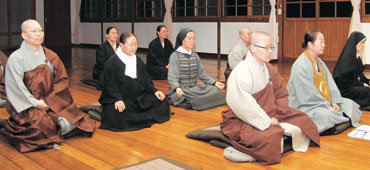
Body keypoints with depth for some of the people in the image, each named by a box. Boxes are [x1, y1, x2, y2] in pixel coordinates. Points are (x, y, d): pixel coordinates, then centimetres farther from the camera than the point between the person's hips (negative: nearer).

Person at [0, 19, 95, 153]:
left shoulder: (50, 56, 9)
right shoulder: (16, 58, -5)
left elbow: (62, 79, 5)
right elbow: (15, 88, -12)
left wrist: (48, 100, -9)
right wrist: (35, 103, -17)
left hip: (52, 102, 4)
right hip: (27, 107, -4)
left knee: (69, 124, -20)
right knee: (46, 126, -29)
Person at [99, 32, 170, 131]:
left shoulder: (138, 61, 15)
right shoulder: (112, 62, -5)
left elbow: (146, 79, 18)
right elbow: (110, 85, -11)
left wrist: (154, 91, 0)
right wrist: (118, 99, -27)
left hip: (139, 99, 6)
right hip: (119, 99, -6)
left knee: (161, 102, -14)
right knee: (114, 117, -36)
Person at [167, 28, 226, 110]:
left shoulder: (195, 56, 13)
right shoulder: (175, 56, -6)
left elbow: (201, 74, 14)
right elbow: (172, 77, -15)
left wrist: (214, 82, -1)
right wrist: (177, 88, -36)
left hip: (194, 88, 6)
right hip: (181, 90, -6)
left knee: (215, 89, -15)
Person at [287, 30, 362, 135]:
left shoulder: (320, 63, 14)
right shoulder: (300, 66, -17)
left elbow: (330, 84, 9)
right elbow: (308, 95, -21)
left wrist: (335, 102, -5)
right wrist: (326, 106, -17)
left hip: (324, 102, 10)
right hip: (306, 106, -10)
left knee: (349, 104, 4)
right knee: (326, 115, -35)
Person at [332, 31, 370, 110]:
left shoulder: (357, 56, 10)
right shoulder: (347, 57, -16)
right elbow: (344, 80, -18)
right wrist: (361, 84, -14)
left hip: (356, 84, 9)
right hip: (344, 89, -9)